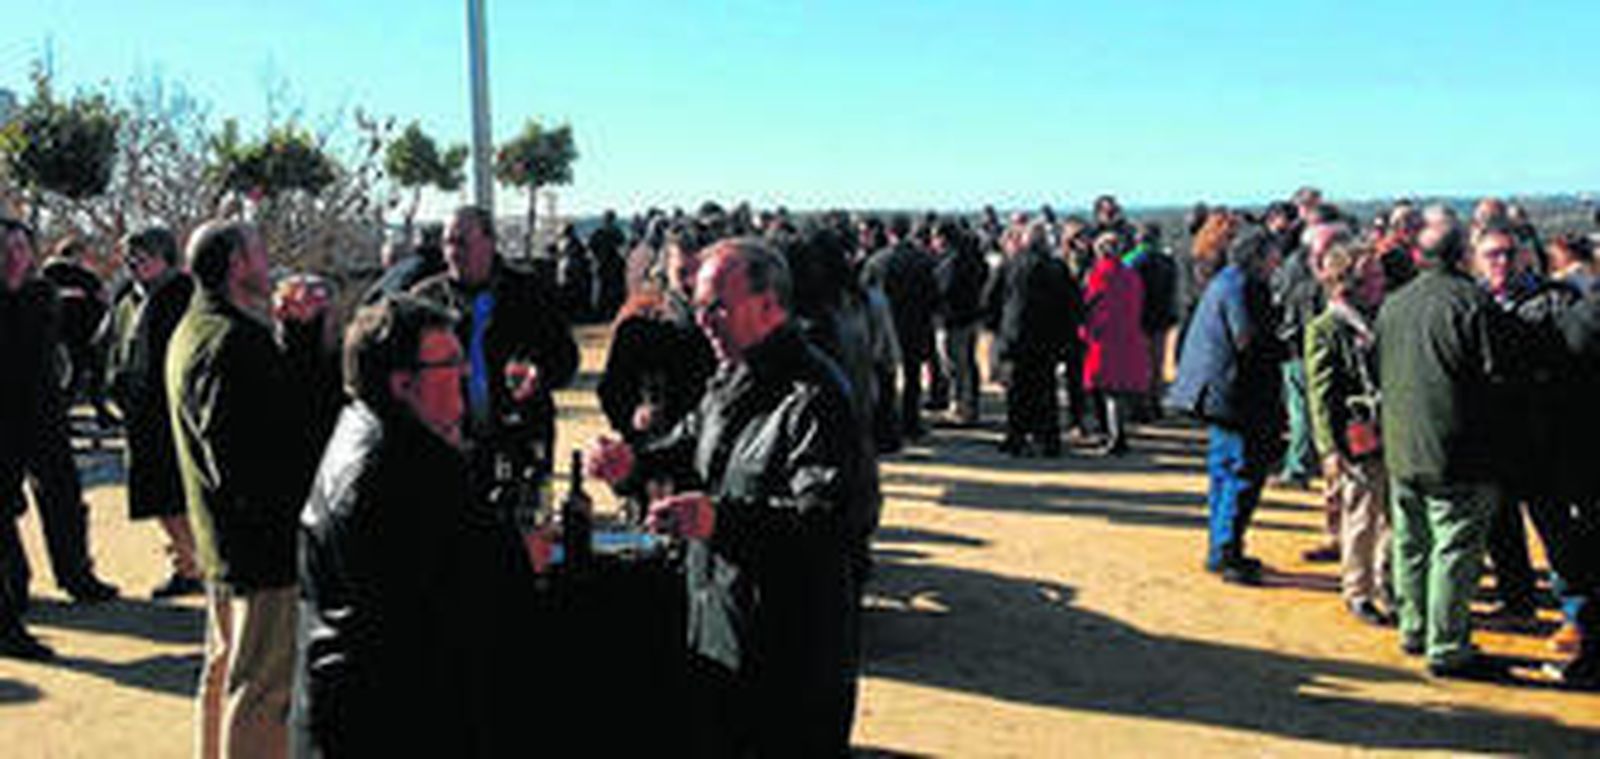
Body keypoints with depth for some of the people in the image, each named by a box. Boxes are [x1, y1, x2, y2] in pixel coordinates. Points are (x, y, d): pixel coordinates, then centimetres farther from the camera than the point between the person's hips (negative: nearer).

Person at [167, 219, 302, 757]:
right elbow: (240, 460, -26)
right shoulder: (231, 342, -21)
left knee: (226, 667, 23)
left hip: (221, 541, 11)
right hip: (265, 544, -11)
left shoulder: (191, 331, 13)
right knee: (265, 687, -1)